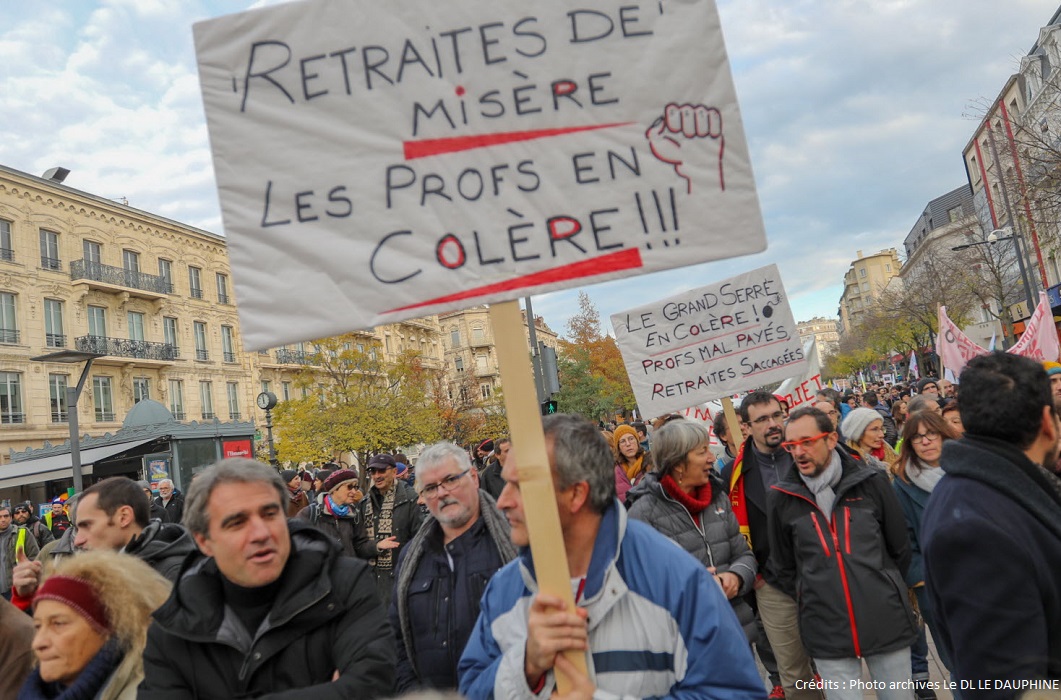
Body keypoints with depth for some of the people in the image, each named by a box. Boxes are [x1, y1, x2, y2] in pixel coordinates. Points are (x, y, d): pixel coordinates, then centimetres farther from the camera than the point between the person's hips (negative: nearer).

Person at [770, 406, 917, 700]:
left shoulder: (871, 482, -5)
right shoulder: (782, 497, -4)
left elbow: (900, 548, 8)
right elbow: (783, 565, 9)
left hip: (886, 621, 0)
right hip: (827, 632, 0)